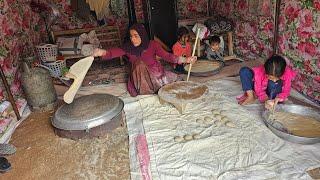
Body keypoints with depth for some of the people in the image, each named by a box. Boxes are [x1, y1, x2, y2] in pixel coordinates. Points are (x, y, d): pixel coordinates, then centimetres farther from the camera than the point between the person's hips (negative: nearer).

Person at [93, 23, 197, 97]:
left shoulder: (153, 45, -11)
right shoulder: (128, 47, -8)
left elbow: (166, 55, -19)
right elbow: (114, 53, -23)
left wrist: (184, 60, -33)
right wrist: (102, 52, -46)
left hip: (155, 74, -3)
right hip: (138, 77, 3)